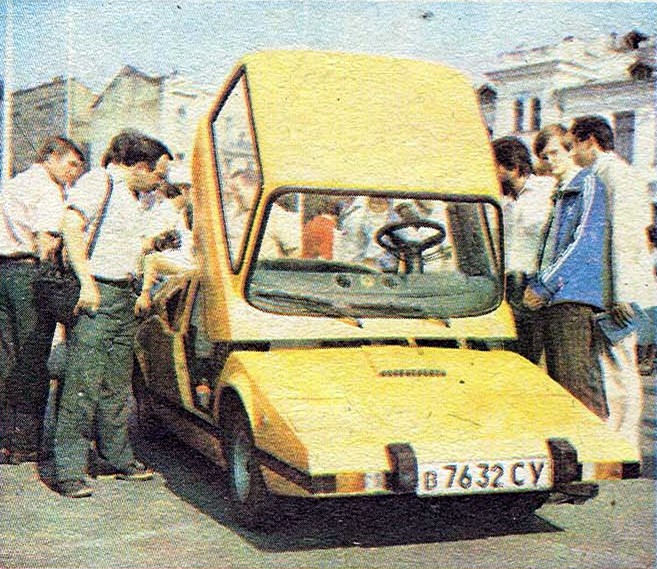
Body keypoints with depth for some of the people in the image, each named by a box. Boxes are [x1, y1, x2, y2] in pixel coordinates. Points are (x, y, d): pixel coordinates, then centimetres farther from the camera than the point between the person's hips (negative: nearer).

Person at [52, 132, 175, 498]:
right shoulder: (98, 182, -6)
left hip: (124, 296, 9)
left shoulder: (135, 199, 21)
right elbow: (72, 226, -19)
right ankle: (69, 471, -6)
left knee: (118, 385, 13)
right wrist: (86, 282, -22)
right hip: (97, 294, -9)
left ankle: (118, 457, 23)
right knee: (83, 384, -9)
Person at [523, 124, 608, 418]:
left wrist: (545, 285, -14)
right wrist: (535, 284, 13)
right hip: (553, 299, 9)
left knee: (574, 377, -15)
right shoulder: (561, 193, 24)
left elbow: (585, 243, -13)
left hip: (574, 296, -9)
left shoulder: (589, 184, -3)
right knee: (556, 379, 8)